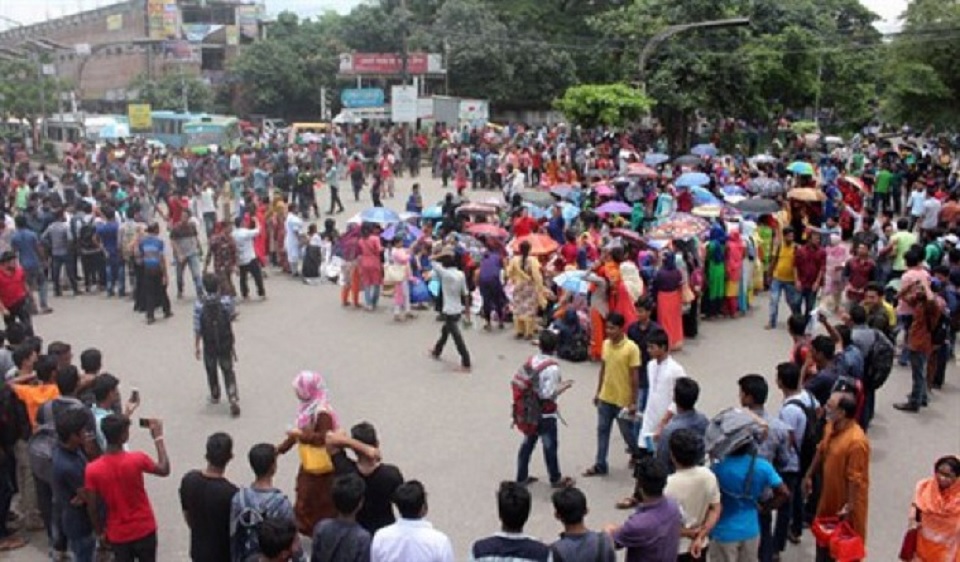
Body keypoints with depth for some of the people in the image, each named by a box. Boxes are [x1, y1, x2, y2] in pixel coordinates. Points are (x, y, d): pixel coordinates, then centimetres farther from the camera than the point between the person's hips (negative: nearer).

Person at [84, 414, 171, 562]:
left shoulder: (92, 470, -17)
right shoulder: (137, 459, -21)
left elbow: (92, 508, -9)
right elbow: (164, 470, -2)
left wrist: (99, 531, 9)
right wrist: (158, 438, 4)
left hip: (117, 533, 1)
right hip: (144, 529, -1)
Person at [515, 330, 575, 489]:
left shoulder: (531, 361, -1)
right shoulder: (552, 367, -22)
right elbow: (549, 393, -23)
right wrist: (564, 386, -8)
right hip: (546, 413, -6)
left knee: (527, 444, 16)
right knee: (550, 446, 9)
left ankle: (521, 477, 26)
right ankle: (556, 480, 25)